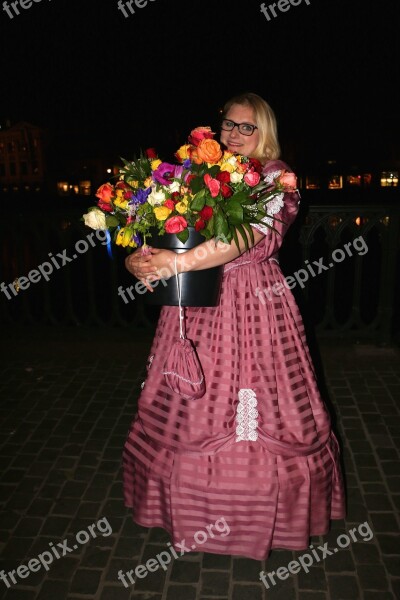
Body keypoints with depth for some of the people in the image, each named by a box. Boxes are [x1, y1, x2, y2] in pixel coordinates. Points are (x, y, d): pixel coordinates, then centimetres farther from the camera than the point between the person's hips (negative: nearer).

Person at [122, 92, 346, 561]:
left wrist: (181, 261, -33)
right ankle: (195, 505, 34)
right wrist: (145, 258, -16)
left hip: (253, 304, -4)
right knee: (191, 406, 10)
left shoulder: (275, 177, -3)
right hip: (196, 303, 4)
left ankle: (261, 508, 28)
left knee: (256, 403, 3)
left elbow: (252, 236, -22)